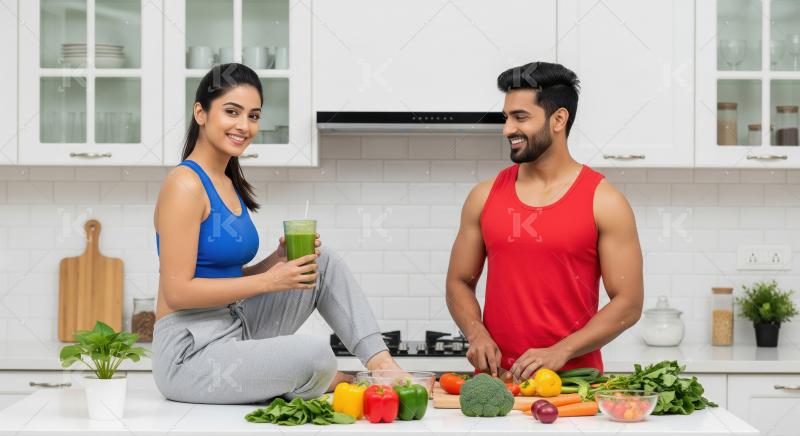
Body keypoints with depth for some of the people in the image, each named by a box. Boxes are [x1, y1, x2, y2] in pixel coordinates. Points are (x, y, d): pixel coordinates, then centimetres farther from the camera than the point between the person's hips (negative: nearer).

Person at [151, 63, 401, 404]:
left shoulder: (229, 184, 14)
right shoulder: (186, 185, -14)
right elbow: (177, 292, -18)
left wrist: (279, 260, -1)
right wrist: (267, 281, -15)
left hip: (237, 333, 9)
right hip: (190, 354, -9)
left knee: (326, 264, 7)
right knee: (316, 353, -30)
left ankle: (383, 366, -2)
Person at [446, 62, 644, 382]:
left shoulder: (603, 202, -1)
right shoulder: (485, 197, 9)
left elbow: (628, 303, -3)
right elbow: (459, 282, 15)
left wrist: (560, 352, -13)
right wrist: (476, 333, -4)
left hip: (573, 378, -2)